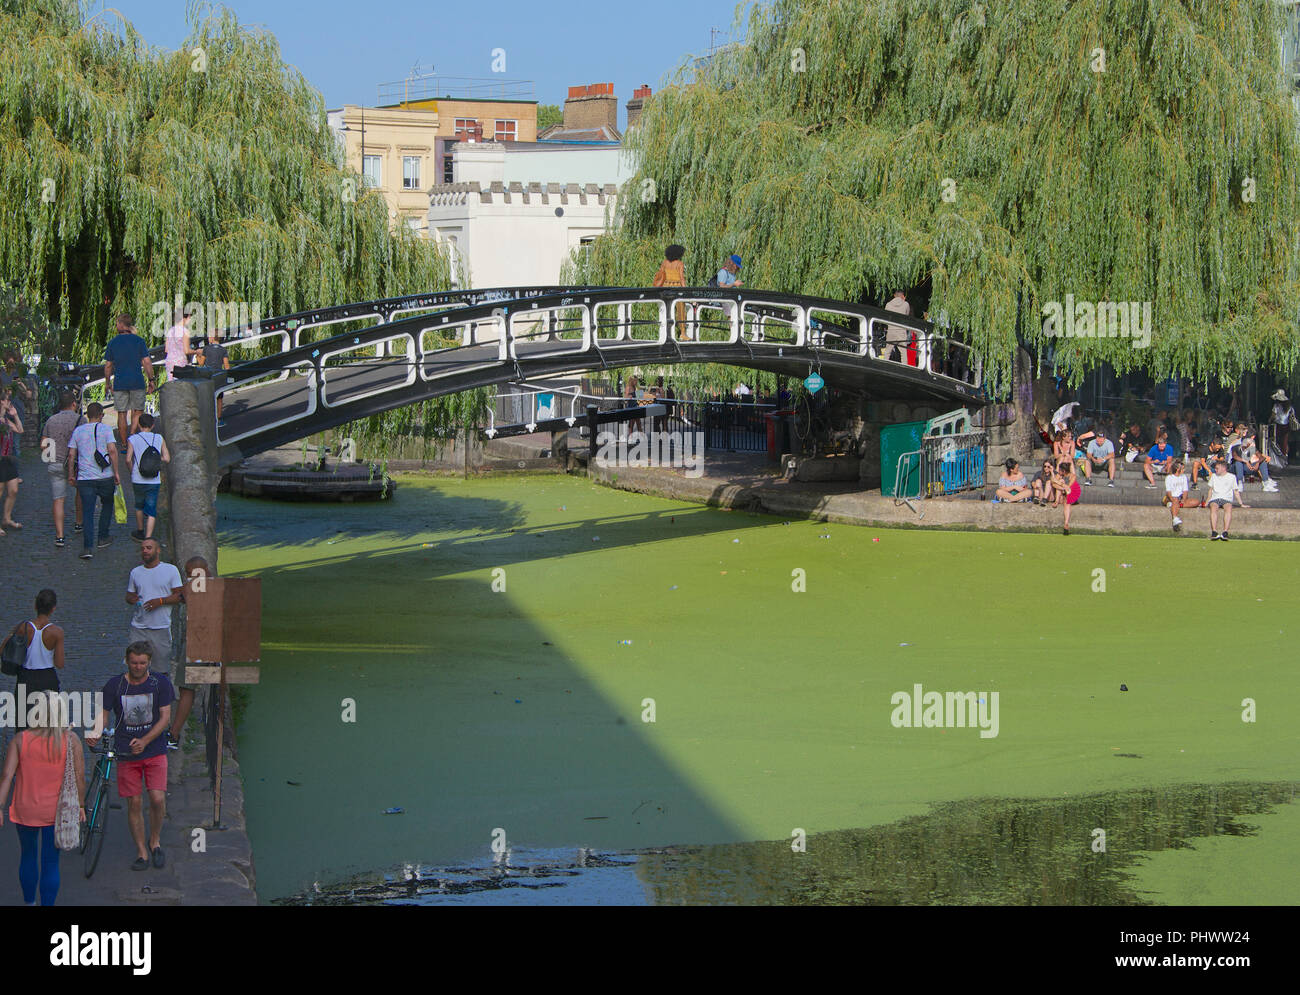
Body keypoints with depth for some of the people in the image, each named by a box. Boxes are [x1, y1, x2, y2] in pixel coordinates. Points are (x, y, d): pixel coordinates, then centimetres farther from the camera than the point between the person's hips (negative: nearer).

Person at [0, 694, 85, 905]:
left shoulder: (20, 740, -9)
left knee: (27, 857, 23)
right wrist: (80, 805, 6)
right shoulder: (71, 740, -11)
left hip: (25, 811, 1)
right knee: (50, 864, 7)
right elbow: (79, 777, -8)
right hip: (55, 812, -1)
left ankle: (29, 903, 36)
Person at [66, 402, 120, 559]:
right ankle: (103, 538, 28)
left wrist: (71, 474, 14)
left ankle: (89, 547, -12)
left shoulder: (77, 431, 6)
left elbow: (71, 455, 4)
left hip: (84, 478, 1)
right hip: (105, 476, -1)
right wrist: (116, 473, -6)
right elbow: (112, 451, -12)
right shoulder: (105, 430, -2)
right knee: (107, 505, 23)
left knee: (87, 511, 0)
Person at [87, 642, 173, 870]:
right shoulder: (114, 685, -2)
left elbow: (165, 718, -5)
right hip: (126, 753, 1)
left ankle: (155, 841, 14)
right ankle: (142, 852, 13)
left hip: (154, 751, -1)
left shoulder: (160, 683, -3)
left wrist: (144, 741, -18)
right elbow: (103, 714, -2)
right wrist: (95, 733, -25)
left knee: (157, 799, -11)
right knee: (133, 803, 1)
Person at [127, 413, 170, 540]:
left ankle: (140, 532, 39)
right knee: (151, 510, 2)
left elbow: (128, 459, -11)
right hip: (154, 481, 0)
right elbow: (167, 459, -3)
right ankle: (148, 538, -9)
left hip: (138, 480, 0)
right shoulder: (159, 439, 1)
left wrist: (132, 472, 7)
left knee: (139, 506, 23)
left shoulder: (132, 439, -3)